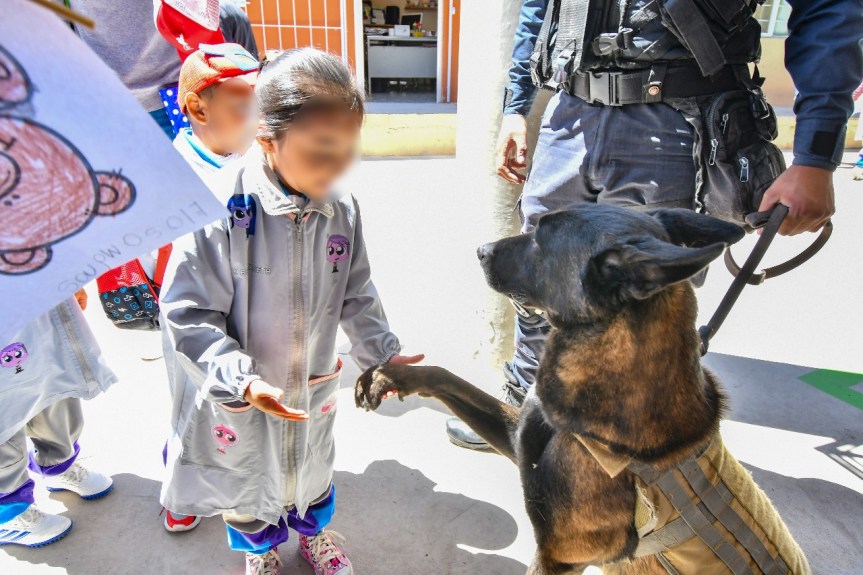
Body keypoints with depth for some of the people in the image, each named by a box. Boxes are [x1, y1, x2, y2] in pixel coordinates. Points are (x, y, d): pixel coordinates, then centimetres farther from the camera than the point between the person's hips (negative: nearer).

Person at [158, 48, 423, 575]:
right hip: (238, 399, -3)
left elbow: (356, 296, -1)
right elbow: (189, 314, -22)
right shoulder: (222, 211, -28)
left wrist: (384, 354, -7)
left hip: (315, 386, 3)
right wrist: (242, 380, -31)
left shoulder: (342, 210, -14)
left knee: (313, 467, 29)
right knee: (248, 479, 25)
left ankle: (315, 530, 61)